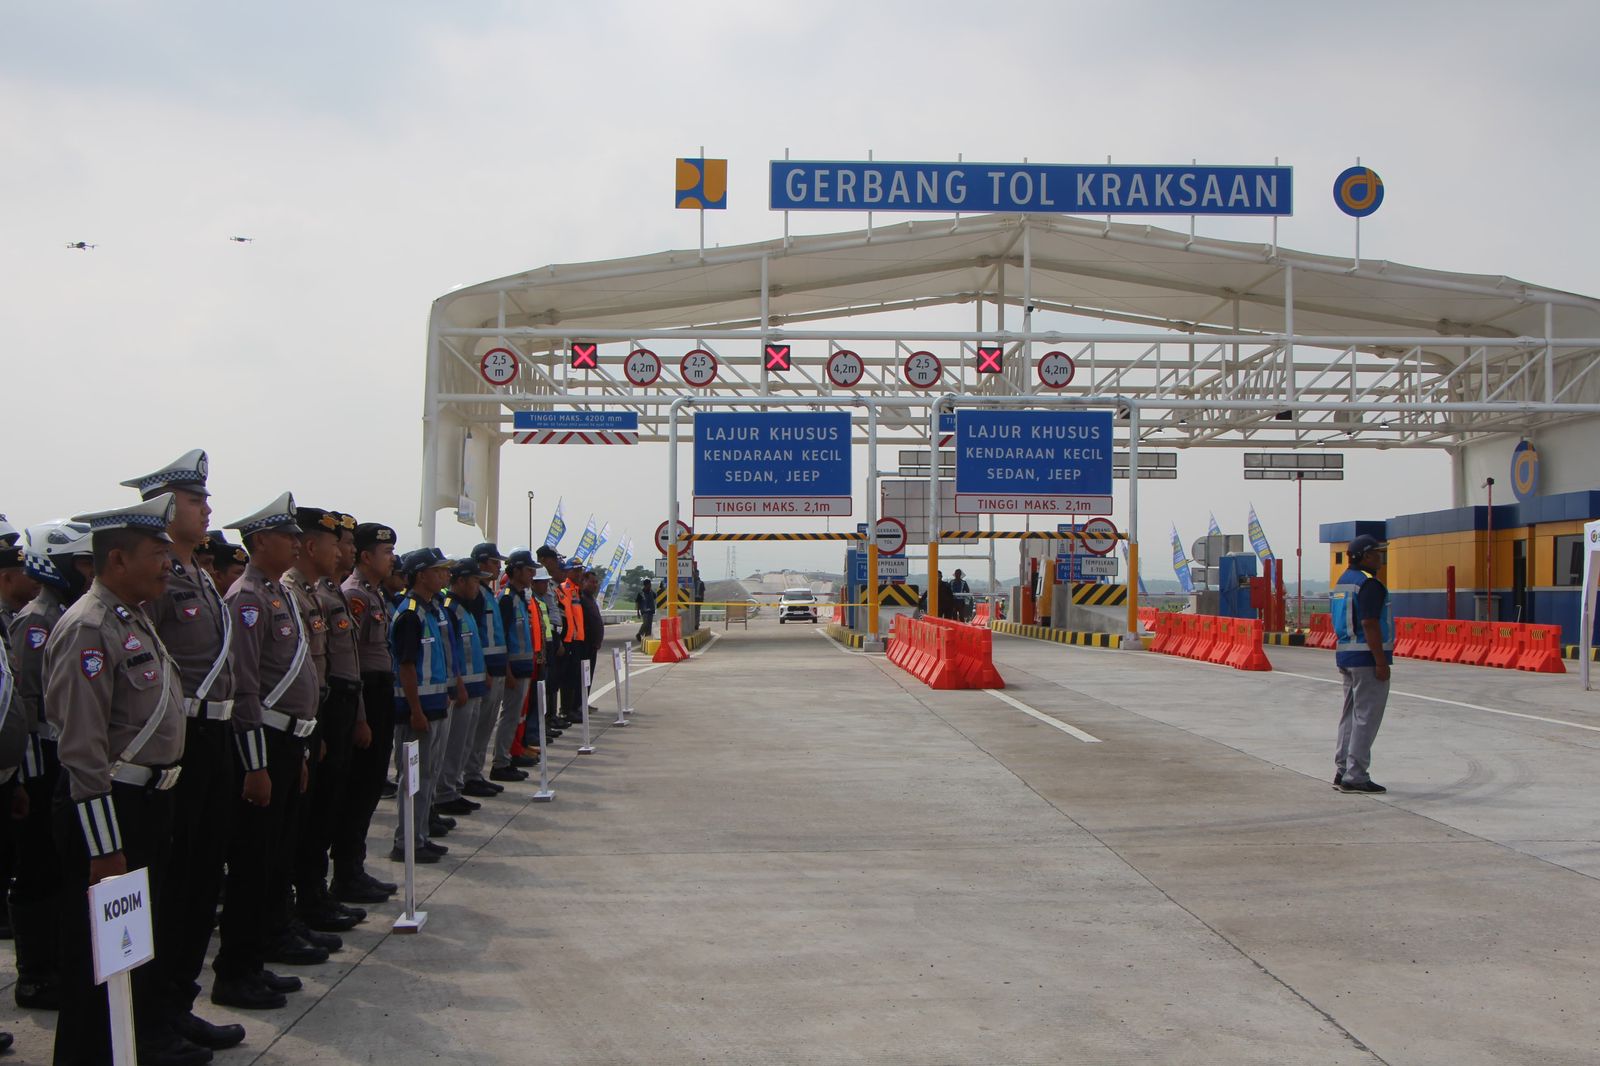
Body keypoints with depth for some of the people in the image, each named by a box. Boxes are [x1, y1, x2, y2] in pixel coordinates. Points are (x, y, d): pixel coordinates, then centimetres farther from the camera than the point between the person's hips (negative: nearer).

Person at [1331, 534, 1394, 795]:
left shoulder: (1343, 581, 14)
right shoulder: (1369, 584, -15)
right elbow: (1369, 624, -22)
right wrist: (1381, 662, -21)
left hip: (1345, 655, 10)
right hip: (1367, 657, -10)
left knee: (1351, 715, 15)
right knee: (1366, 717, -6)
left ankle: (1342, 772, 19)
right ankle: (1355, 776, -5)